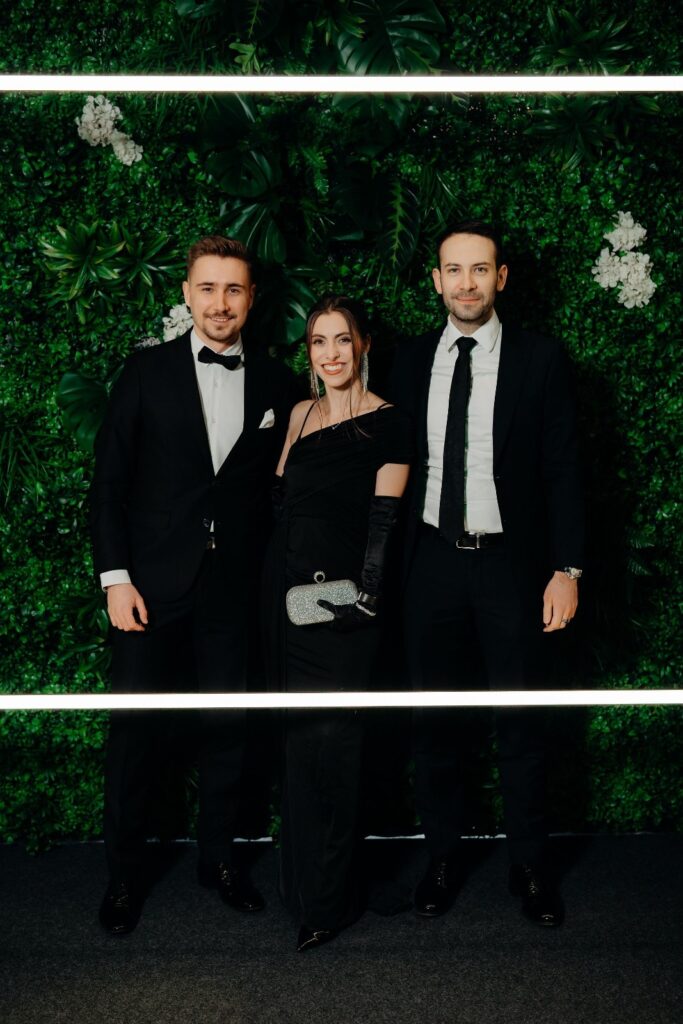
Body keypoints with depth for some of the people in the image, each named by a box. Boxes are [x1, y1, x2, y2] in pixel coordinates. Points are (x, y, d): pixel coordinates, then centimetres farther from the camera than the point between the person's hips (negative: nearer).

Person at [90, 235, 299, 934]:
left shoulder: (277, 385, 6)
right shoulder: (147, 371, 1)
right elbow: (108, 480, -1)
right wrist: (115, 576, -8)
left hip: (234, 587, 2)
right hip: (152, 583, -1)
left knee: (228, 726, 10)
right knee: (134, 727, 4)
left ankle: (217, 856, 29)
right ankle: (124, 871, 22)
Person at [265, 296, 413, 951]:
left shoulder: (388, 424, -5)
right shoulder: (300, 413, 12)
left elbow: (383, 523, -9)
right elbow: (282, 501, 15)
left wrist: (366, 594, -16)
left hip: (344, 601, -6)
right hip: (289, 594, 6)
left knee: (333, 738, -3)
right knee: (298, 737, 13)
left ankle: (329, 898, 11)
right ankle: (301, 879, 28)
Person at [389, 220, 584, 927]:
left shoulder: (540, 360, -1)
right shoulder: (410, 362, 6)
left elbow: (562, 471, -2)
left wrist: (566, 569, -8)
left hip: (511, 563, -2)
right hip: (430, 561, 2)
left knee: (520, 722, 6)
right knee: (436, 721, 11)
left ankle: (529, 866, 23)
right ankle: (442, 856, 27)